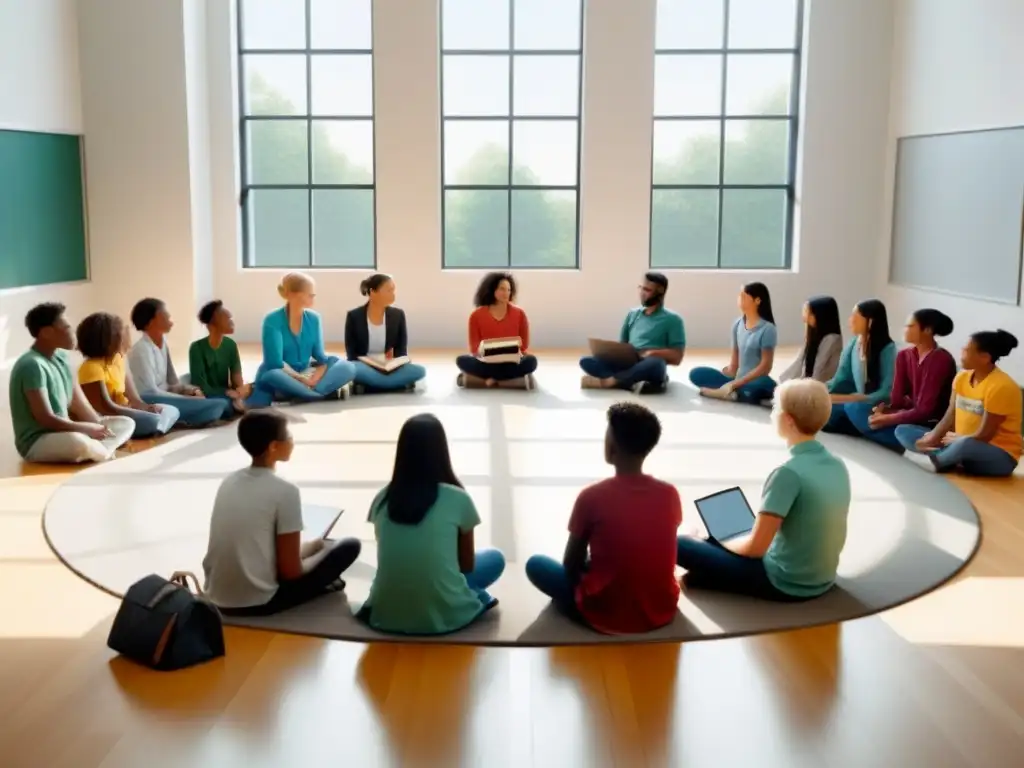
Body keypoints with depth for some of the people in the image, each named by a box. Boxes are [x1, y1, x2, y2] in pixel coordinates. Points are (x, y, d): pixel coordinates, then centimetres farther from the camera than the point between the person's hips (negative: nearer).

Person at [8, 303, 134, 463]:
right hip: (37, 442, -9)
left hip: (64, 432, 9)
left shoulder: (61, 358, 7)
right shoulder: (32, 365, -19)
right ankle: (106, 452, -8)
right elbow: (46, 419, -23)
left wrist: (100, 427, -7)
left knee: (126, 424, 6)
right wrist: (89, 429, -16)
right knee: (78, 442, -40)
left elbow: (80, 405, 10)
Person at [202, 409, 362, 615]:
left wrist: (305, 549, 25)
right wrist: (312, 548, 9)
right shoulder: (285, 490, -14)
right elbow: (290, 571, -12)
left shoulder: (228, 481, 6)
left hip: (216, 599, 7)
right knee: (349, 546, 5)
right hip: (257, 602, -7)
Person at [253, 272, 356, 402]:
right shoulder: (272, 321, -14)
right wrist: (303, 379, -22)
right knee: (274, 376, -41)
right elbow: (275, 363, -21)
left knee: (348, 368, -17)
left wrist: (313, 379, -22)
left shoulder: (313, 318, 2)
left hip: (304, 375, 4)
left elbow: (320, 357, -3)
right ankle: (328, 394, -28)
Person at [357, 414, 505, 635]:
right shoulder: (457, 499, -6)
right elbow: (467, 565, 8)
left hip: (385, 615, 3)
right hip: (444, 617, -2)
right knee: (495, 558, 23)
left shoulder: (382, 498, 3)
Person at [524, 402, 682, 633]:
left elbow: (571, 564, -7)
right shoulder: (670, 494, -7)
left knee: (536, 564, 15)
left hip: (607, 616, -3)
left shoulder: (592, 496, -18)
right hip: (663, 611, 4)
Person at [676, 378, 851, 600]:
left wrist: (718, 541, -1)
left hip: (785, 583, -7)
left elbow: (756, 547, -22)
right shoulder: (839, 466, 0)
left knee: (682, 543, -3)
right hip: (824, 580, 8)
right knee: (736, 537, 30)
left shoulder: (789, 473, -24)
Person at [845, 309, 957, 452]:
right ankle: (896, 444, -17)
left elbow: (926, 410, -20)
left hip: (931, 426, -7)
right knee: (853, 406, -12)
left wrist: (888, 419, -22)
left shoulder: (942, 360, -17)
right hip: (909, 415, 7)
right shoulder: (904, 355, 4)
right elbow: (897, 399, 0)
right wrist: (882, 410, -21)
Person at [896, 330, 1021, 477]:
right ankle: (952, 458, -17)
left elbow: (984, 435, -20)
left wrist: (955, 439, -7)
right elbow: (949, 417, 1)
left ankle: (938, 460, -11)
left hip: (1000, 455, -8)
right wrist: (931, 439, -15)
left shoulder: (1000, 386, -20)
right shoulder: (962, 377, 4)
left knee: (965, 445, -44)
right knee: (902, 431, 1)